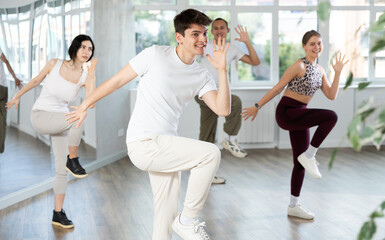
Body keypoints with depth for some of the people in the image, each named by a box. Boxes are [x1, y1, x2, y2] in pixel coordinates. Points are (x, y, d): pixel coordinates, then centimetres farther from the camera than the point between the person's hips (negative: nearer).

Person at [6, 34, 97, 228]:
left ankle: (58, 214, 15)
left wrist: (92, 75, -26)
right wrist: (17, 96, 17)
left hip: (59, 121, 4)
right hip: (40, 117, -4)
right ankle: (73, 160, -13)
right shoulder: (54, 64, -13)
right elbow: (36, 80, 5)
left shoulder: (85, 77, -7)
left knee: (62, 169, 2)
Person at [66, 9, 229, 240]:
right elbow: (118, 80, 1)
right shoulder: (156, 55, -7)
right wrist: (85, 105, 9)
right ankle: (188, 220, -8)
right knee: (211, 153, -21)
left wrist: (222, 70, -11)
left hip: (166, 147, 6)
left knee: (166, 219, 8)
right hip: (144, 144, -6)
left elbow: (223, 109, -4)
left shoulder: (202, 76, 7)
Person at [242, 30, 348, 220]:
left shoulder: (319, 70, 12)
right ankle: (309, 155, -13)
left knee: (300, 163, 8)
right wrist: (257, 107, -9)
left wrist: (338, 73, 1)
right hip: (286, 113, -8)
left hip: (299, 115, 8)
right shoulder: (299, 65, -12)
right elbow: (277, 88, -10)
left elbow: (331, 95, 9)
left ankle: (293, 206, 19)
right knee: (331, 117, -26)